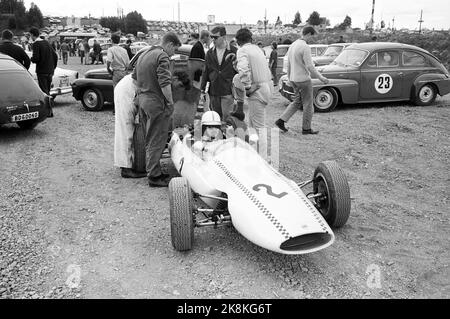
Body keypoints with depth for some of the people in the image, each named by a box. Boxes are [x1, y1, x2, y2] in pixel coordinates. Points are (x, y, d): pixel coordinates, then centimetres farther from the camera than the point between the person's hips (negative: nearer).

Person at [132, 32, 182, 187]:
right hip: (156, 102, -9)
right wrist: (170, 102, -17)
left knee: (150, 139, 17)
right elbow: (165, 83, -22)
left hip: (142, 100, 9)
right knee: (156, 141, -4)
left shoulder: (143, 55, 17)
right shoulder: (162, 56, -12)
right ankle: (154, 177, 1)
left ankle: (153, 171, 25)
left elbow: (134, 77, 23)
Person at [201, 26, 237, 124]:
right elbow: (206, 71, 14)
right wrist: (202, 88, 9)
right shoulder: (210, 53, 11)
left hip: (228, 91, -4)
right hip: (213, 91, 4)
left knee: (227, 118, -6)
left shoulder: (233, 51, -1)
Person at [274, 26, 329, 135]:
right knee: (308, 105, 5)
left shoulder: (292, 45, 9)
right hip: (303, 79, -8)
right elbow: (310, 66, -23)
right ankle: (306, 128, 13)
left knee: (297, 102, 18)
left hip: (294, 79, 8)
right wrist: (321, 78, -15)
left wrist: (289, 78, 26)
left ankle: (281, 121, 9)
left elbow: (288, 64, 15)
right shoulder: (305, 47, -19)